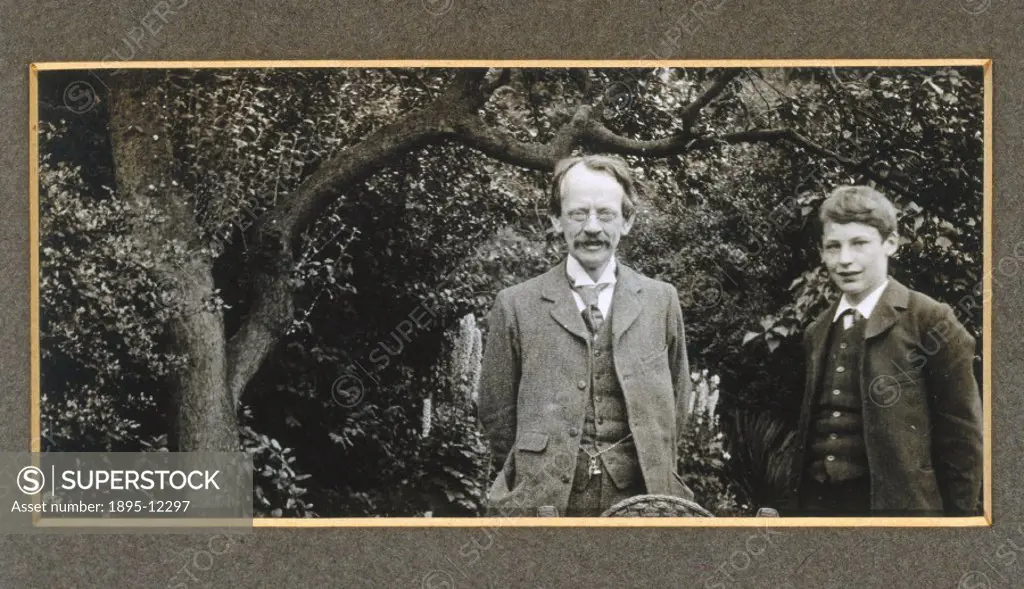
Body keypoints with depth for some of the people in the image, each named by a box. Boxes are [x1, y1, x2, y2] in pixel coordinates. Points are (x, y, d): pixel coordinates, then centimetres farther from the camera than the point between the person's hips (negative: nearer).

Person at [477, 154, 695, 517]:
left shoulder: (661, 301, 11)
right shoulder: (516, 306, 5)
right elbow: (496, 412, 10)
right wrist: (529, 479, 9)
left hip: (639, 500, 1)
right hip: (546, 506, -1)